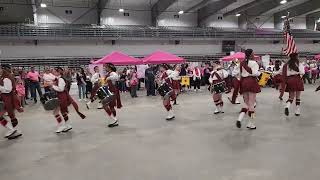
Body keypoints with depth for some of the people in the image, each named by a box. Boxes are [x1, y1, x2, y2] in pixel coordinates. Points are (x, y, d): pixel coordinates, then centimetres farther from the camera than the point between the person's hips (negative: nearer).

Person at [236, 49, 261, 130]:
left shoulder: (242, 63, 12)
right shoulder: (253, 63, -6)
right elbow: (255, 73, -14)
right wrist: (259, 72, 5)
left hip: (243, 82, 5)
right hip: (251, 81, -5)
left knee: (247, 104, 15)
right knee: (251, 104, 1)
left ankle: (239, 119, -3)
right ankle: (251, 124, 5)